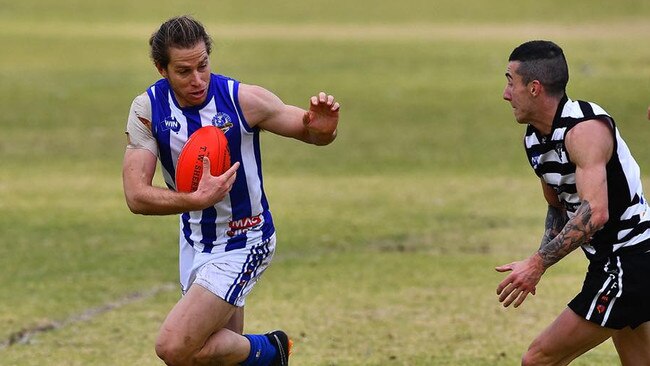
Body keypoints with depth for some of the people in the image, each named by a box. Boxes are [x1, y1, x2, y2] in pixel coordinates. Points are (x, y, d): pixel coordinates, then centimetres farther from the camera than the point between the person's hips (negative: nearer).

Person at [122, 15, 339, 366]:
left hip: (243, 243, -5)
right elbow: (136, 196, -19)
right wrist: (198, 199, -35)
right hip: (194, 242, 5)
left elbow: (311, 132, -5)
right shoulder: (147, 109, -13)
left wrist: (323, 127, -30)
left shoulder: (243, 99, -20)